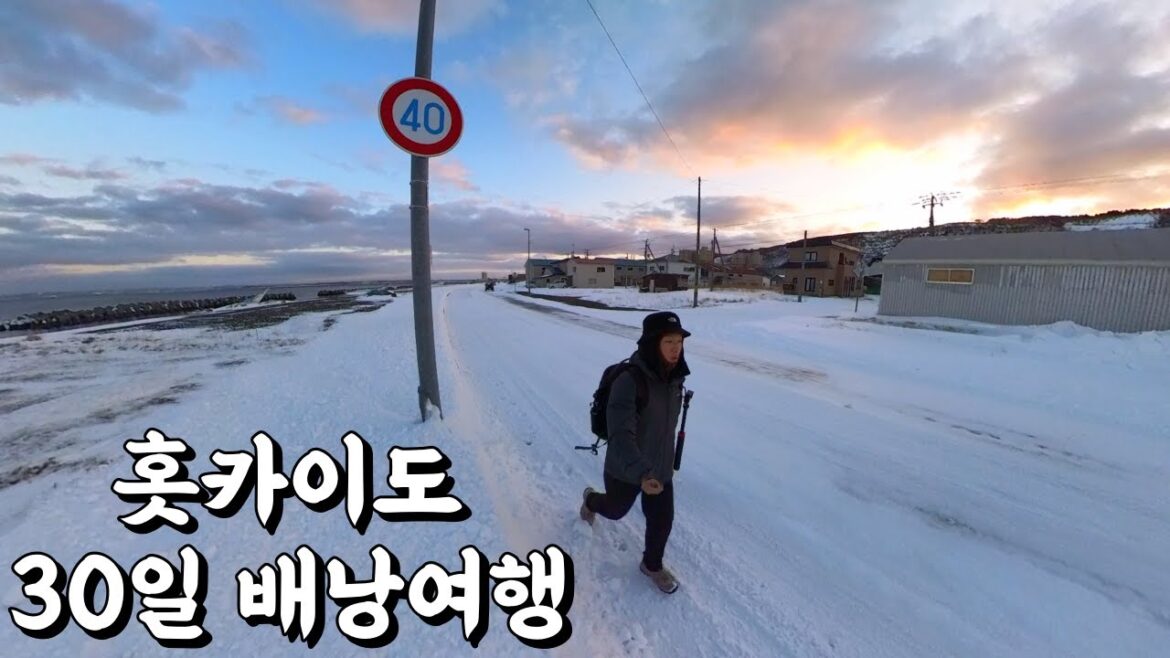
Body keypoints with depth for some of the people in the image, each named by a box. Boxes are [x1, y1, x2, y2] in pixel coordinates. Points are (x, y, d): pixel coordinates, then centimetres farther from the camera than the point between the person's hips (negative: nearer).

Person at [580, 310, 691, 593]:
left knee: (662, 519, 14)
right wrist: (641, 472, -53)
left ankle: (652, 565, 45)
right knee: (616, 509, 23)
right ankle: (591, 500, 59)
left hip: (661, 466, 5)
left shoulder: (675, 377, -9)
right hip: (625, 469, -4)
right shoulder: (629, 381, -33)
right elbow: (620, 434, -40)